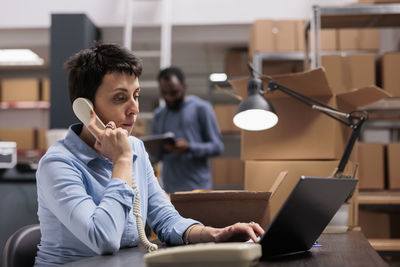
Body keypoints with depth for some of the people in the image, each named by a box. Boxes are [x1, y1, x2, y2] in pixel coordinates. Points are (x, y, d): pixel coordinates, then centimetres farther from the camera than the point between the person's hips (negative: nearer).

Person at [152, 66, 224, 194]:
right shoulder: (159, 114, 15)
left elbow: (217, 146, -3)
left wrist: (190, 148, -19)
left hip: (197, 187, -4)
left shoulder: (201, 108, 0)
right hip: (170, 188, 4)